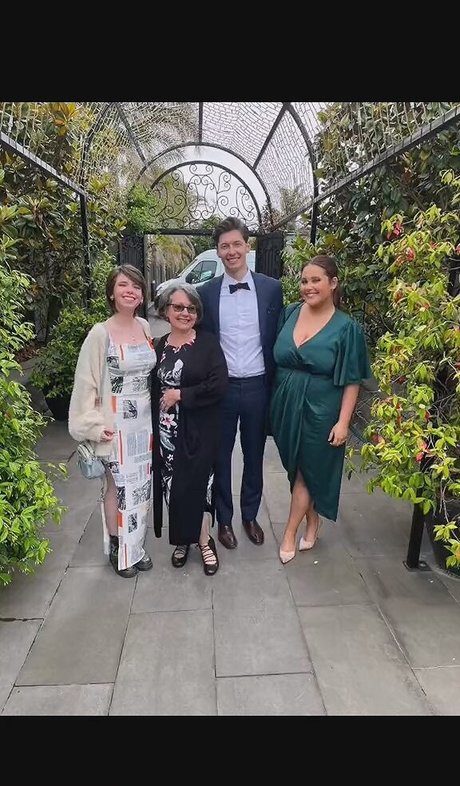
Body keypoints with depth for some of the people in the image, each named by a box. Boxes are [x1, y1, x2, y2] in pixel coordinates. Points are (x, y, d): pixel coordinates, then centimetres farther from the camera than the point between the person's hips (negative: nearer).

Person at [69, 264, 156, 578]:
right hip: (116, 423, -5)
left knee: (142, 485, 14)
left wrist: (157, 413, 10)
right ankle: (117, 549, 28)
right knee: (119, 486, 7)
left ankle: (136, 546, 33)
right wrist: (94, 425, -13)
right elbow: (86, 383, -10)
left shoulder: (145, 326, 4)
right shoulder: (101, 333, -12)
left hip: (145, 420, 5)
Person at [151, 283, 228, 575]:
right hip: (166, 430, 4)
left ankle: (204, 540, 24)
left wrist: (180, 395, -14)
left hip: (199, 430, -3)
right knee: (173, 484, 10)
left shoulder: (208, 343, -5)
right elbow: (153, 390, 12)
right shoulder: (159, 346, 8)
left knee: (197, 484, 2)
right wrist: (154, 427, 3)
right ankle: (182, 538, 31)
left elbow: (218, 385, -15)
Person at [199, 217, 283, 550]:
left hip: (258, 387, 1)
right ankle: (224, 519, 32)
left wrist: (275, 386, 0)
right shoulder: (206, 292, -1)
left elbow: (277, 340, 2)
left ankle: (250, 515, 37)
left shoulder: (271, 288, -1)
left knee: (255, 456, 15)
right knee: (220, 457, 12)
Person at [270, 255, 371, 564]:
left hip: (319, 411, -4)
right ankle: (312, 521, 37)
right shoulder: (289, 313, 1)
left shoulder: (346, 327, -10)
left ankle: (290, 533, 25)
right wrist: (275, 399, 5)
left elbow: (352, 381, -9)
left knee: (307, 470, 8)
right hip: (286, 407, 4)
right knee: (296, 469, 16)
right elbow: (276, 359, 8)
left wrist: (343, 422, -14)